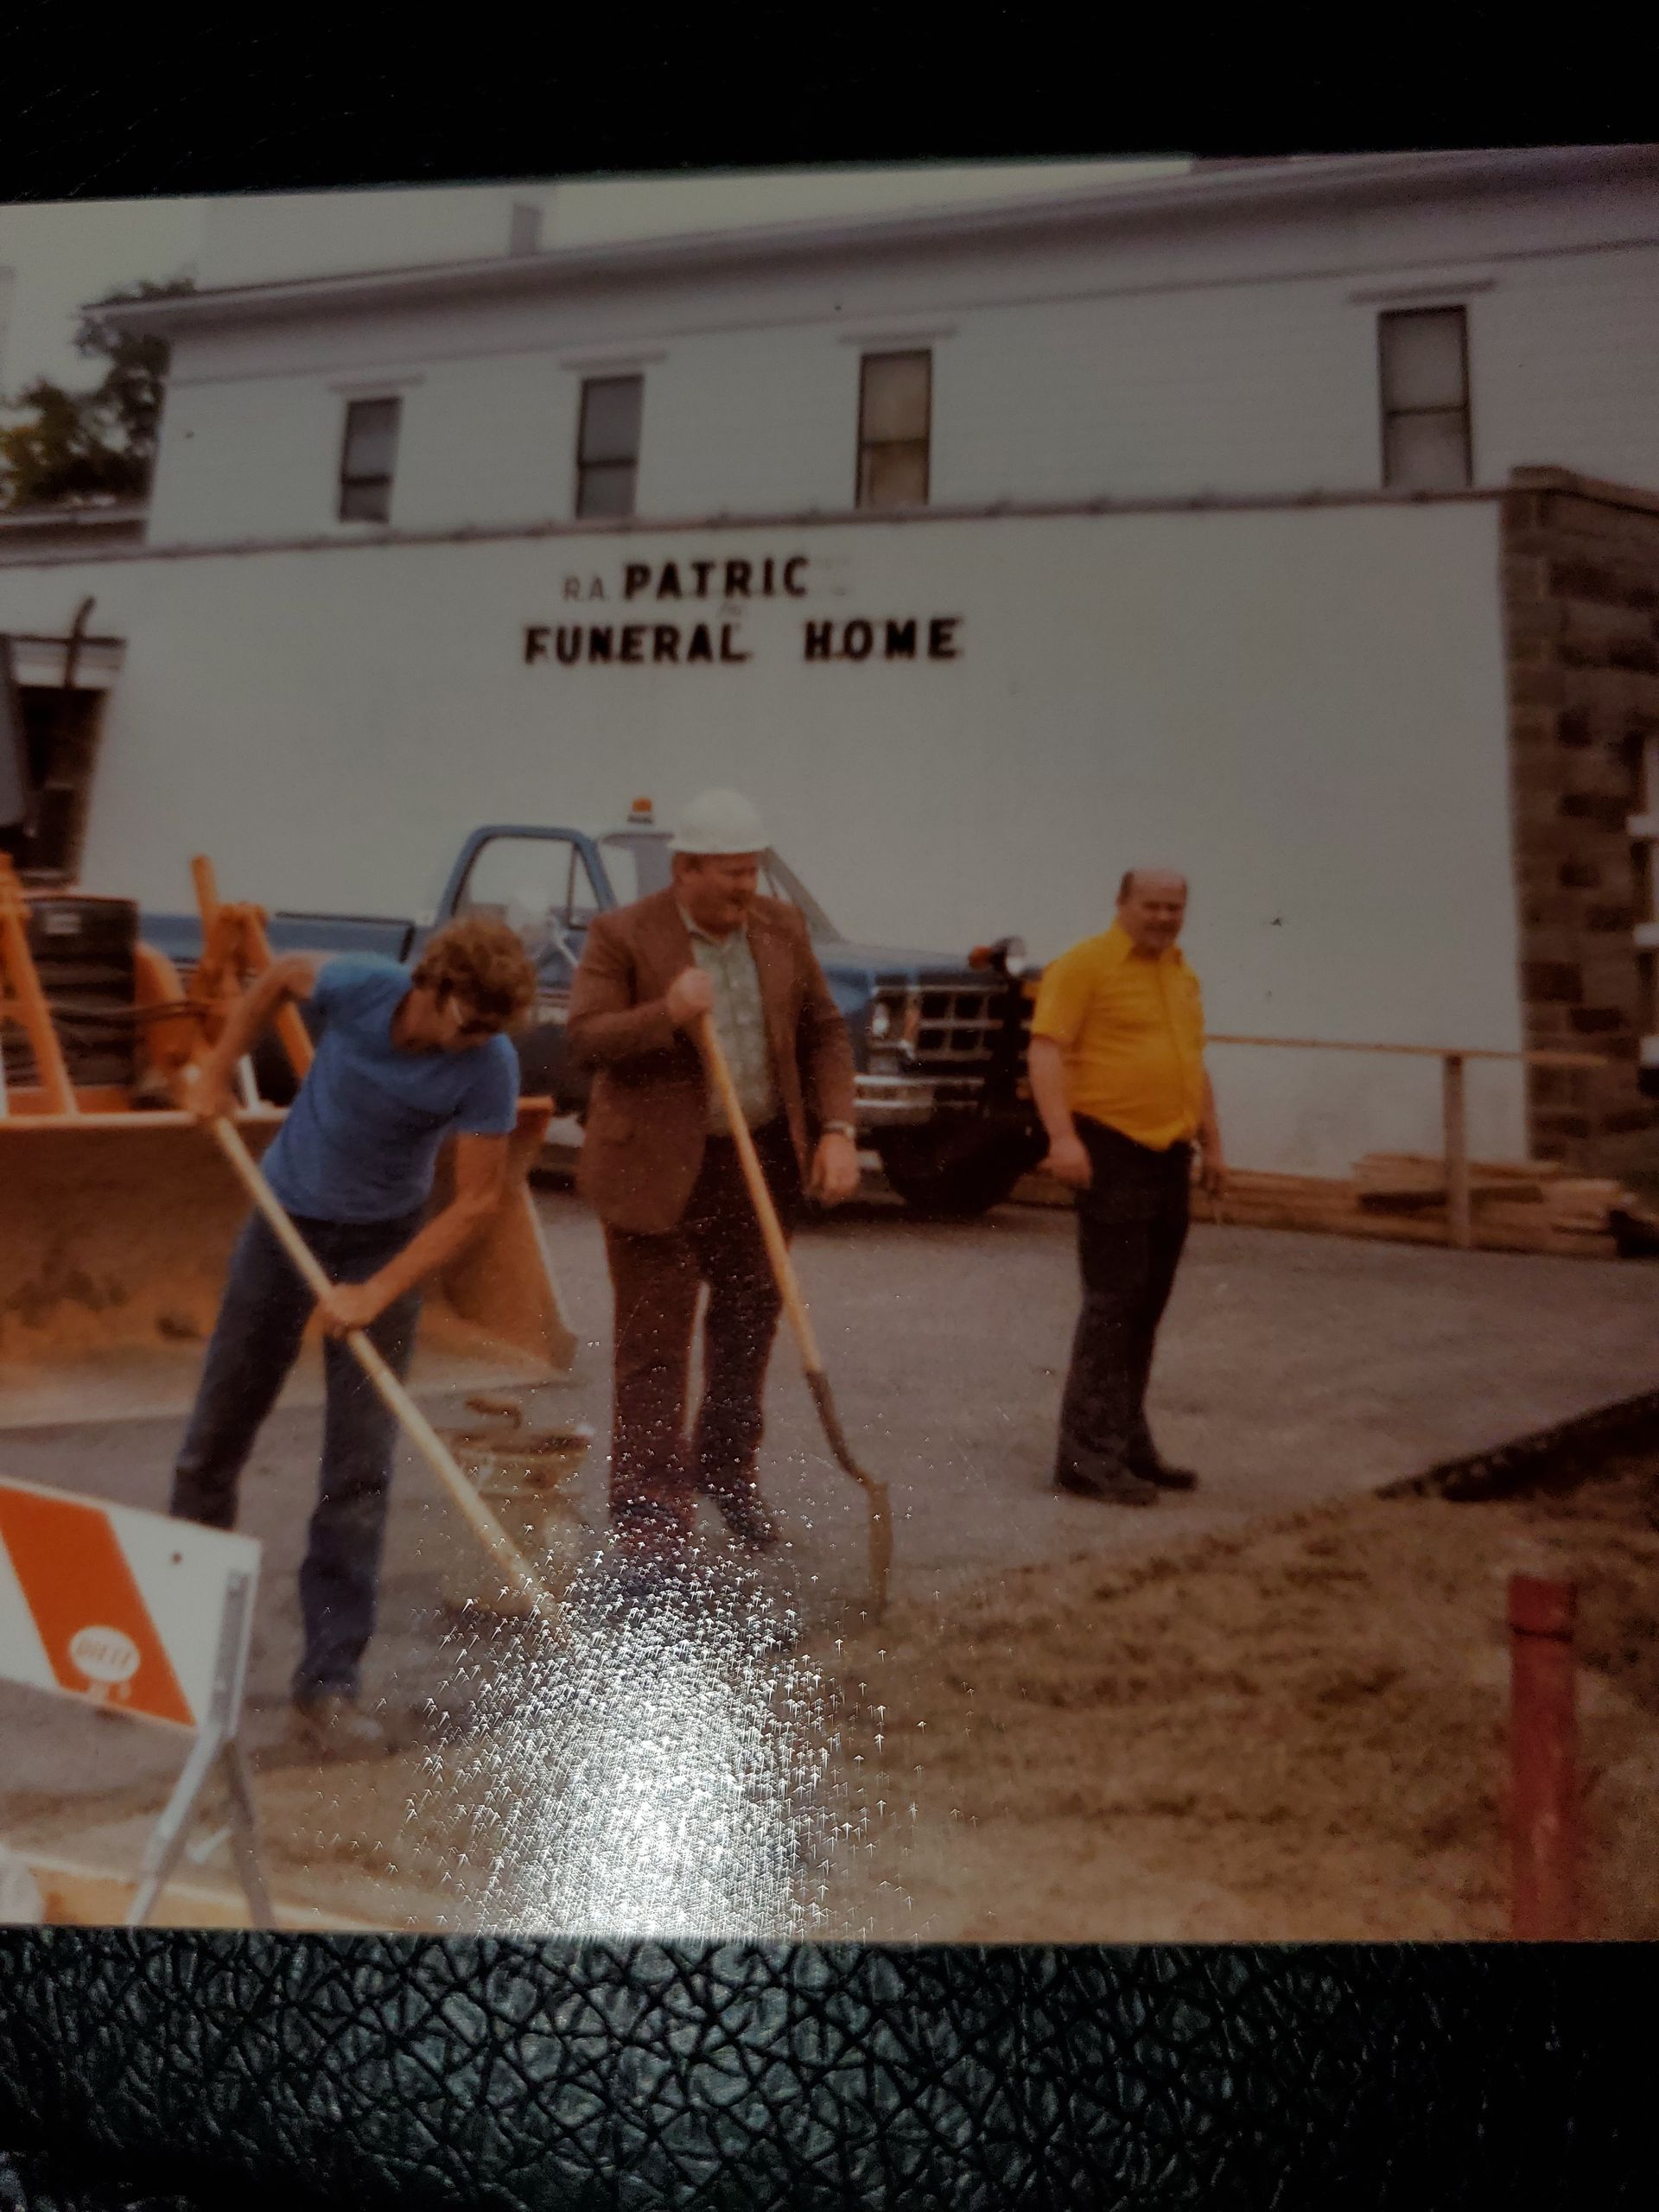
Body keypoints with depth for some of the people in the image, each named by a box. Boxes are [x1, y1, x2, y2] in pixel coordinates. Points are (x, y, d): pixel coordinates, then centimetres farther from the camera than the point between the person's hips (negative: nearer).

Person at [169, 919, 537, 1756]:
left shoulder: (489, 1067, -24)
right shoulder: (357, 989, -22)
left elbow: (478, 1199, -19)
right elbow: (280, 974, 2)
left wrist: (377, 1292, -22)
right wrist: (217, 1070, 3)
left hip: (386, 1244, -1)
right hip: (286, 1220, 2)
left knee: (360, 1470, -4)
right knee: (219, 1429, 13)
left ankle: (327, 1683, 3)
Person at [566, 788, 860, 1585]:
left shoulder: (782, 927, 5)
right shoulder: (622, 936, -9)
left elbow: (824, 1032, 8)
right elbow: (585, 1035, -14)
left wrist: (836, 1130, -3)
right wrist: (664, 1016, -31)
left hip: (761, 1160, 5)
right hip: (658, 1168, -5)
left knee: (749, 1325, 17)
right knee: (654, 1346, -1)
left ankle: (727, 1470, 39)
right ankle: (650, 1520, 9)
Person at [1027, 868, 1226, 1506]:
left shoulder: (1183, 976, 19)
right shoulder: (1084, 965, -7)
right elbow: (1047, 1050, -14)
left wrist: (1212, 1144, 22)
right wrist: (1062, 1136, -24)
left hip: (1169, 1155, 8)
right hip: (1112, 1150, -8)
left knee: (1146, 1309, 11)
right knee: (1112, 1302, -9)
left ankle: (1128, 1444, 19)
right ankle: (1087, 1454, -4)